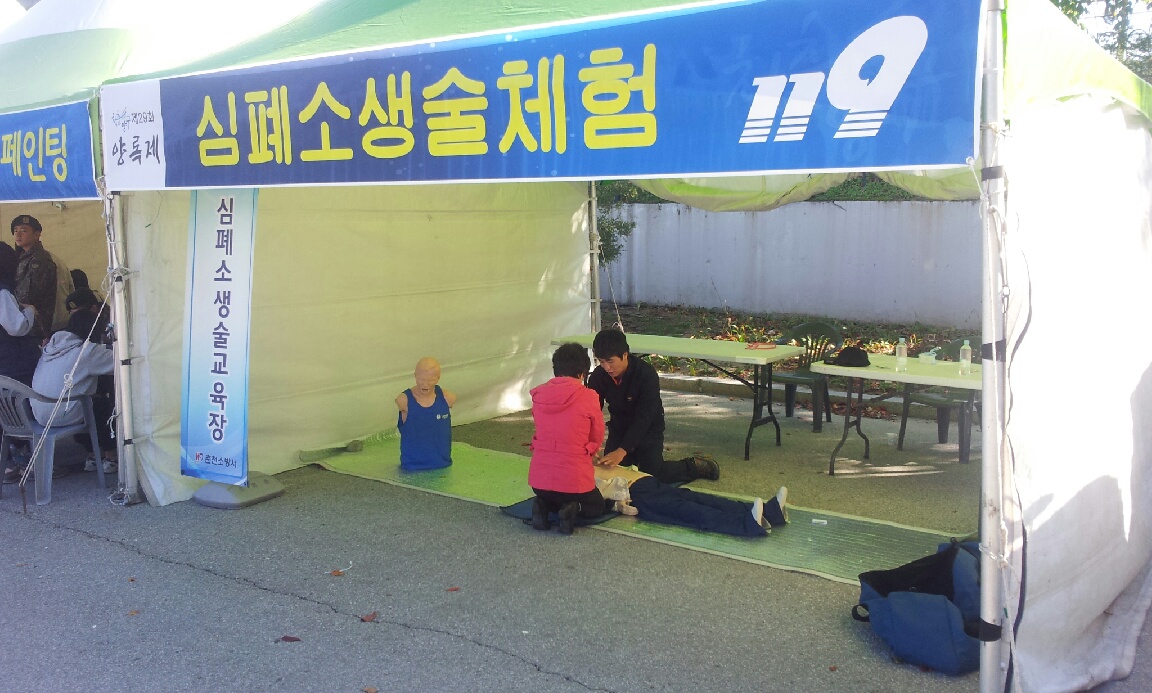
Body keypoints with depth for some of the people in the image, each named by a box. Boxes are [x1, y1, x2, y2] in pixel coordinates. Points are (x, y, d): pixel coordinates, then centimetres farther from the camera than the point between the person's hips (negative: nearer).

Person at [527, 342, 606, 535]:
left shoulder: (538, 396, 2)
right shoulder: (588, 398, -11)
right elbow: (597, 438, 4)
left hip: (539, 479, 4)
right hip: (574, 479, -4)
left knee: (548, 497, 38)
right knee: (597, 508, 27)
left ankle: (543, 506, 4)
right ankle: (573, 510, -5)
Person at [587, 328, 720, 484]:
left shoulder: (647, 374, -31)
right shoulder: (598, 376, -17)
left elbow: (644, 418, -35)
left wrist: (622, 450, -45)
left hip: (648, 429, -4)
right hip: (619, 428, 5)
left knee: (652, 474, -13)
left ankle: (694, 465, 11)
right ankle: (634, 458, 30)